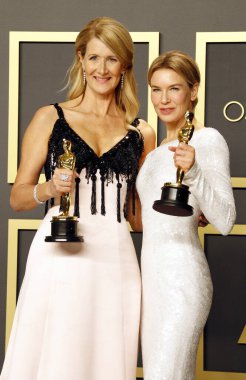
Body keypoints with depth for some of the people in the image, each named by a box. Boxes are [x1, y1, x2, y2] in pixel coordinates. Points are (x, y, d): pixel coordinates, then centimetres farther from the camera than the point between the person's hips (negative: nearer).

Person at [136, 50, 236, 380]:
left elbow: (225, 222, -19)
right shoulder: (158, 149, 15)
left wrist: (193, 172, -32)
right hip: (152, 278, 8)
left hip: (182, 280, -8)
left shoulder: (208, 140, -10)